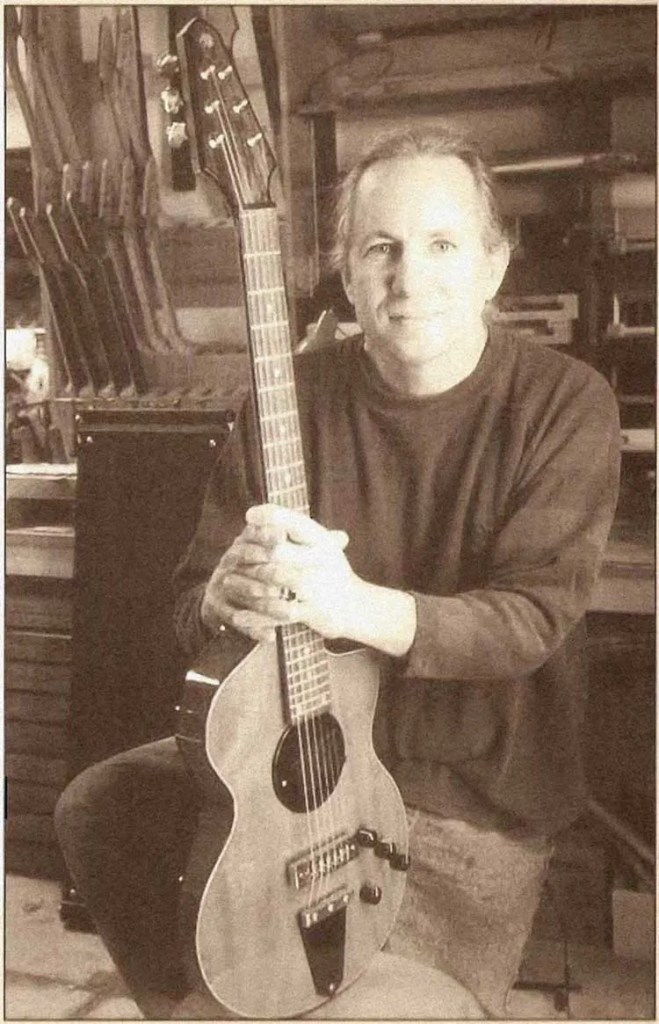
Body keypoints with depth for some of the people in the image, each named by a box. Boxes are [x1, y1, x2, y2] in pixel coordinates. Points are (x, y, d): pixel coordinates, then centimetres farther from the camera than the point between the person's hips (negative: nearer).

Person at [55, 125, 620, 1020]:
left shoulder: (565, 404, -12)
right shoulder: (295, 394, -3)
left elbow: (533, 616, -20)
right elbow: (190, 602, 0)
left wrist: (355, 606, -38)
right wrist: (228, 597, -27)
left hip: (477, 796, -3)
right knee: (97, 808, -5)